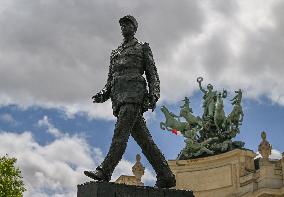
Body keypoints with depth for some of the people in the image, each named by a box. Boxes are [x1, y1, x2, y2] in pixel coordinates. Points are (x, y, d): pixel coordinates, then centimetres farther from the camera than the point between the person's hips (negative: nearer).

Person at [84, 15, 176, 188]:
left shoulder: (143, 48, 16)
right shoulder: (115, 53, 32)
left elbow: (153, 74, 5)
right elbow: (111, 81, 26)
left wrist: (154, 95, -13)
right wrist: (102, 95, 5)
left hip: (134, 93, -6)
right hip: (119, 97, 6)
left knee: (121, 132, -21)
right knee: (144, 139, -2)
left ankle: (105, 171, -31)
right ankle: (166, 176, -3)